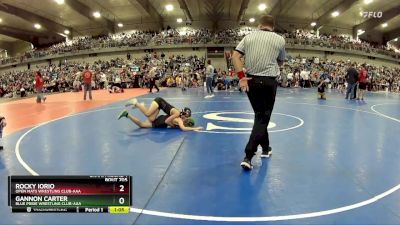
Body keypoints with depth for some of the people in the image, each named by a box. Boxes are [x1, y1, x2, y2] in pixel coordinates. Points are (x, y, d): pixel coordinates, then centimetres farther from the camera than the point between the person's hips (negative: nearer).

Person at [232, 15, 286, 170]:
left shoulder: (249, 36, 7)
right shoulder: (280, 39, 5)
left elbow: (235, 56, -4)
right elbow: (280, 63, 14)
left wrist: (241, 77, -6)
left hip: (251, 80, 3)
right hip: (269, 82, -3)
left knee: (259, 115, 19)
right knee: (263, 118, 1)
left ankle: (265, 148, 33)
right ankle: (248, 156, -9)